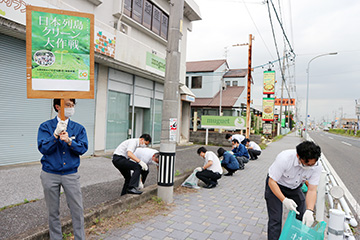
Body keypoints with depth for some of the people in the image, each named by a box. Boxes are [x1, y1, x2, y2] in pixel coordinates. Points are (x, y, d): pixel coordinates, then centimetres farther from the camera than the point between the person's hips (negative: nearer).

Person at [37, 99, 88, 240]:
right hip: (50, 175, 0)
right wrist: (56, 134, -22)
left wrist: (69, 141, -24)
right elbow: (43, 149, -10)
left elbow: (83, 148, -8)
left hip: (71, 174, 1)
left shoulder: (79, 128, 2)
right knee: (53, 211, 13)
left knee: (78, 209, 3)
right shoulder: (45, 127, -1)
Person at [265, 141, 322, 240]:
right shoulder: (284, 158, -38)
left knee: (304, 218, 5)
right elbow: (272, 181, -29)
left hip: (295, 187, 4)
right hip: (275, 186, -4)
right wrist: (284, 200, -39)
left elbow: (312, 190, -19)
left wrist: (309, 211, -33)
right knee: (275, 220, -8)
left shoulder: (317, 167, -24)